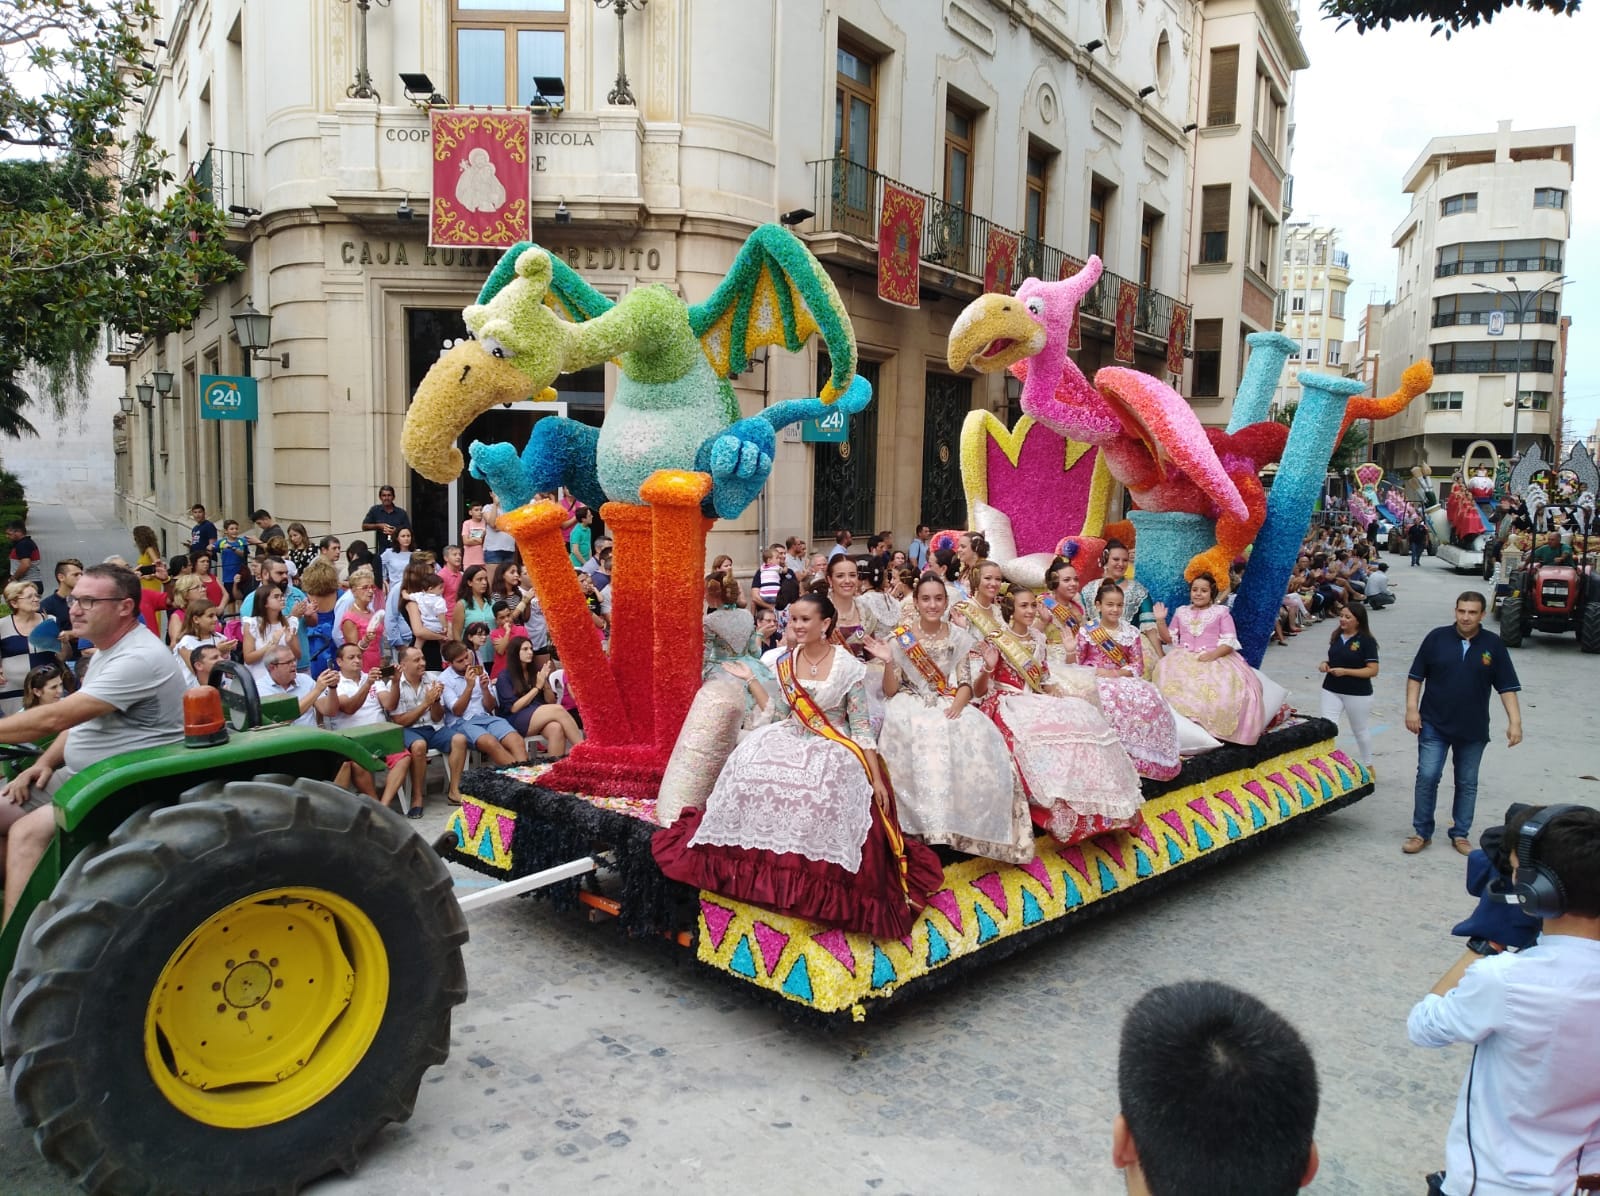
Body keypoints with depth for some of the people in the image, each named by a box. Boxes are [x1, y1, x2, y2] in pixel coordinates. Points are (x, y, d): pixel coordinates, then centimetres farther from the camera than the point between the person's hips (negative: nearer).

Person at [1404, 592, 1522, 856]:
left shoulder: (1493, 645, -1)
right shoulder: (1437, 637, -3)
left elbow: (1507, 686, 1)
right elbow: (1416, 675, 1)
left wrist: (1515, 721, -6)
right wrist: (1411, 708, -7)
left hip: (1473, 729, 1)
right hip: (1434, 725, -1)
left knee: (1467, 784, 10)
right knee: (1427, 777, -5)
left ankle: (1460, 834, 23)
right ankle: (1422, 833, 7)